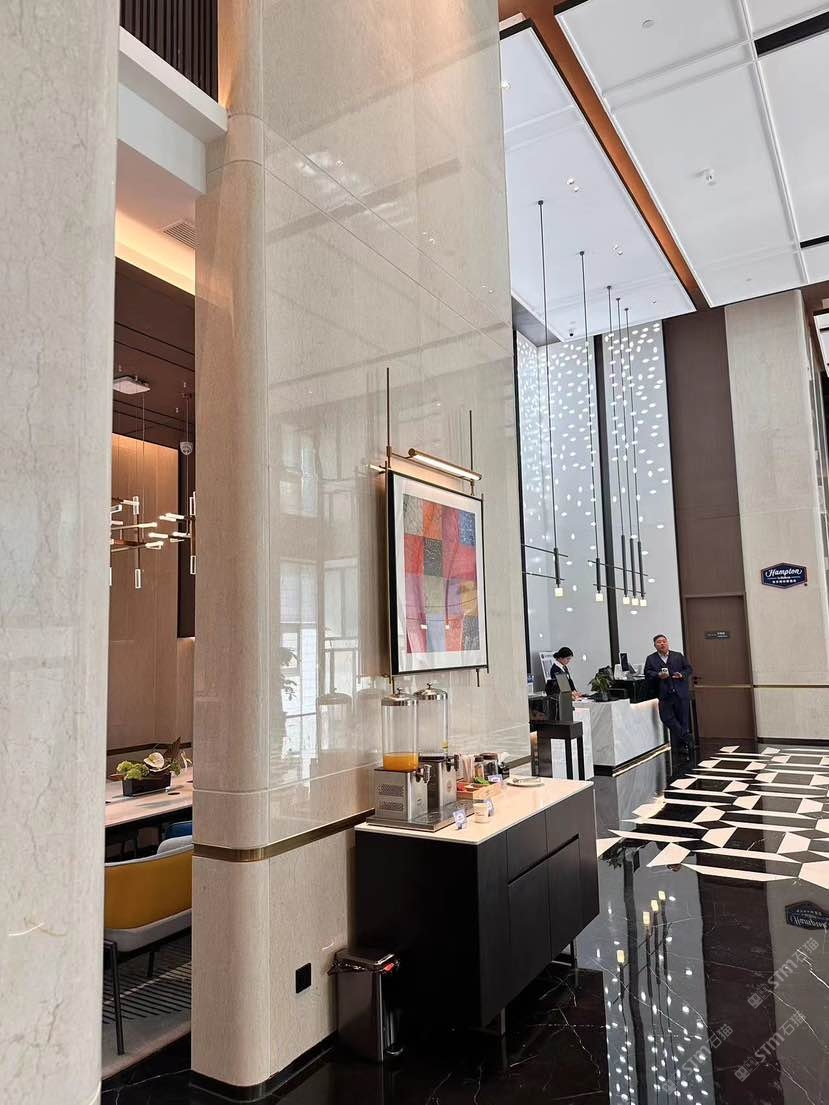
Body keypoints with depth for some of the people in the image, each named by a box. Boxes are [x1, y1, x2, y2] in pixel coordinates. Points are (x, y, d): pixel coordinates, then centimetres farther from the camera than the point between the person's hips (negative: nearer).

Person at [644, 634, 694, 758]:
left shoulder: (678, 656, 11)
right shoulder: (651, 659, 6)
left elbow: (689, 669, 11)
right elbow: (648, 673, -2)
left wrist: (682, 675, -8)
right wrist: (658, 675, -19)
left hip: (681, 693, 1)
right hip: (665, 694, -1)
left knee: (683, 718, 3)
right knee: (667, 717, -11)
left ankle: (682, 743, 13)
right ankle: (686, 738, 0)